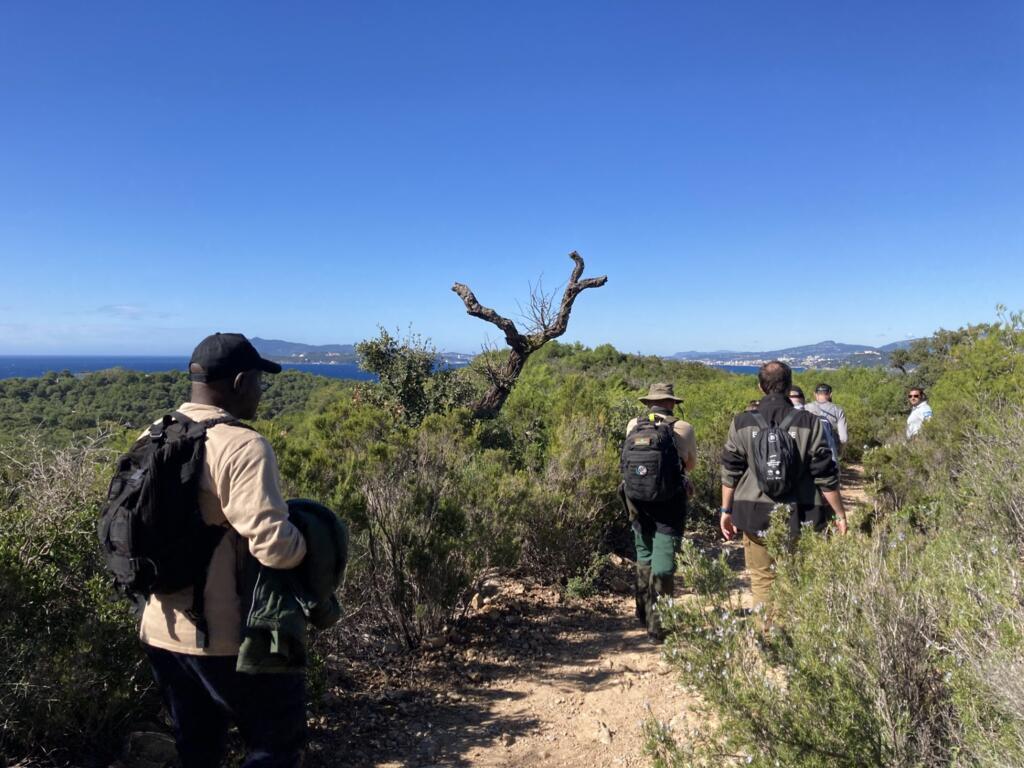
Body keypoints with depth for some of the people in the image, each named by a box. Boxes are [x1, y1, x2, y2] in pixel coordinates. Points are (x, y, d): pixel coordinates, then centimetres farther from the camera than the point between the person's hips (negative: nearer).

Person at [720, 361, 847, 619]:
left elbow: (730, 472, 1)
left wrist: (726, 510, 11)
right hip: (801, 518, 0)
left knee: (762, 581, 10)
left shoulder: (742, 423, -3)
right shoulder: (809, 423, -5)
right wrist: (840, 514, 7)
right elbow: (826, 476, -3)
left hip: (756, 514, 1)